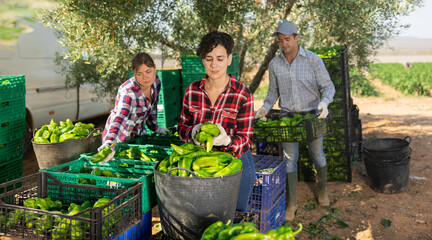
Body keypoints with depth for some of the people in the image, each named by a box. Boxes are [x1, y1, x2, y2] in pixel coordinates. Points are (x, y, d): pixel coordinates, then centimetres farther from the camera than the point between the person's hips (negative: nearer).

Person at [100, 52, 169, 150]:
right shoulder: (127, 92, -30)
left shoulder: (155, 80, -11)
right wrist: (109, 142, -59)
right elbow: (120, 118, -44)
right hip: (122, 139, -5)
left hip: (139, 135, 6)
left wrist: (154, 127, 17)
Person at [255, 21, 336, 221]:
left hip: (311, 115, -1)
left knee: (317, 155, 14)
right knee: (289, 158, 1)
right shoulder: (274, 64, -1)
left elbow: (328, 86, -9)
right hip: (287, 116, 2)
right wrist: (265, 107, -7)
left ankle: (323, 189, 40)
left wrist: (324, 102, -30)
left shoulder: (313, 60, -10)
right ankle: (292, 202, 12)